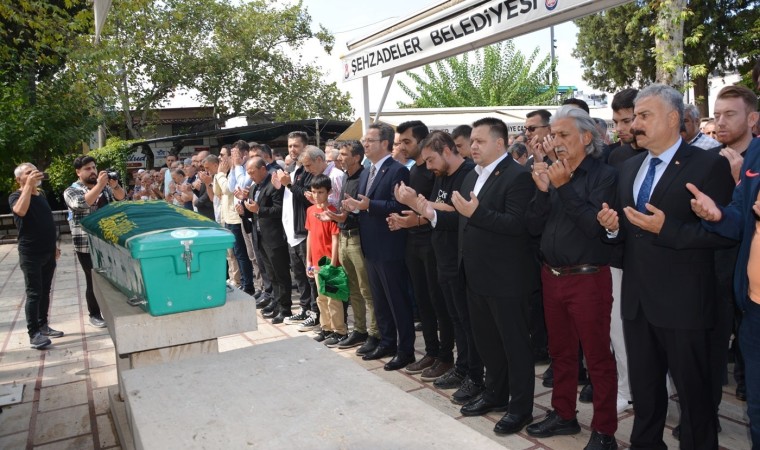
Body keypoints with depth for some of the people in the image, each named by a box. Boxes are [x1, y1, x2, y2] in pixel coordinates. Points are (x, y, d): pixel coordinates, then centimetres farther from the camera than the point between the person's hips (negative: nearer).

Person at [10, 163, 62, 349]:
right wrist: (29, 185, -28)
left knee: (45, 291, 13)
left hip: (48, 252, 7)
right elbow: (21, 211, -32)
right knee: (34, 293, -5)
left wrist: (54, 244, 19)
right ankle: (33, 333, 1)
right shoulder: (16, 196, -7)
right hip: (31, 254, -7)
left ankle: (43, 325, 23)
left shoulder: (41, 195, 14)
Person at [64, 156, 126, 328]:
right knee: (94, 281, 3)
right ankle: (94, 314, 18)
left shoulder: (105, 186, 12)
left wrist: (114, 185, -19)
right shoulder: (71, 191, -3)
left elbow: (121, 197, 0)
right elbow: (84, 203, -23)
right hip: (87, 245, -4)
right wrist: (100, 184, -29)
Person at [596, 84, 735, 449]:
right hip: (637, 298, 6)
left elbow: (723, 233, -15)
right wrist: (613, 225, -6)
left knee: (693, 391, 11)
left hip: (681, 302, -6)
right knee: (643, 388, 21)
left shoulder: (708, 165, -10)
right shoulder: (629, 167, 11)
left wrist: (666, 228, -25)